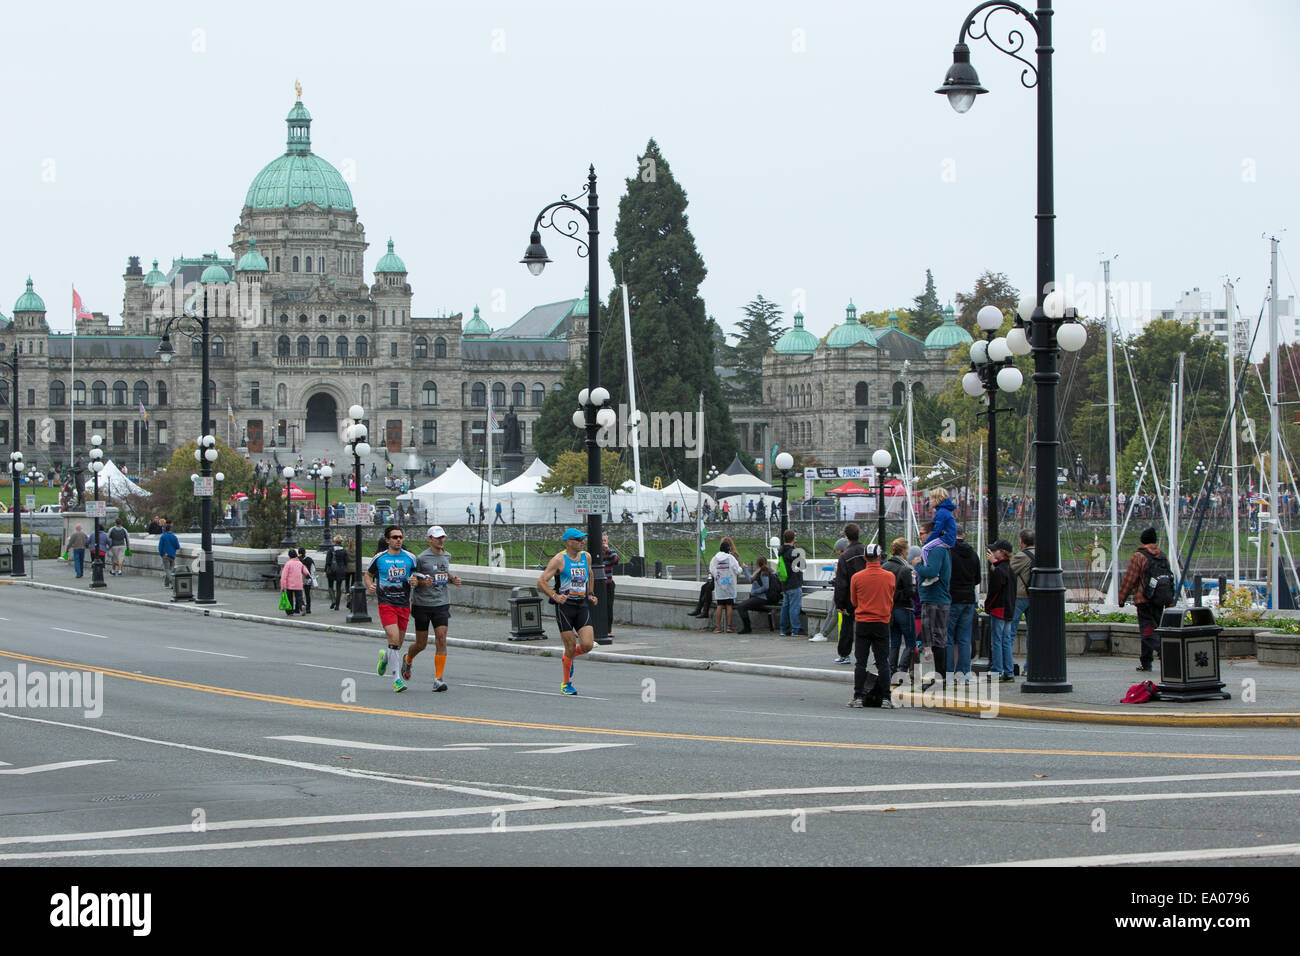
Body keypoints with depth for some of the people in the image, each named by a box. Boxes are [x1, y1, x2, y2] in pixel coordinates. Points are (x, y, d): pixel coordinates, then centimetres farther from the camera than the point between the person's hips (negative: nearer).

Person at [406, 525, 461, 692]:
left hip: (441, 603, 4)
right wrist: (423, 582, -21)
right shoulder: (421, 558, -8)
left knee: (441, 640, -11)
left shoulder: (446, 556, 10)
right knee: (421, 644, 6)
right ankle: (408, 660, 41)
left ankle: (438, 679, -9)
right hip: (422, 604, -3)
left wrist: (453, 579, 7)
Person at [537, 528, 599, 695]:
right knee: (570, 647, -4)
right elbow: (541, 582, -9)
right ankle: (566, 684, 14)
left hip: (582, 605, 5)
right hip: (565, 606, -5)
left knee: (587, 645, -10)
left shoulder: (586, 557, 10)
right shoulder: (559, 560, -7)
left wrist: (590, 594, 21)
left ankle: (567, 658, 24)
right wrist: (555, 596, -21)